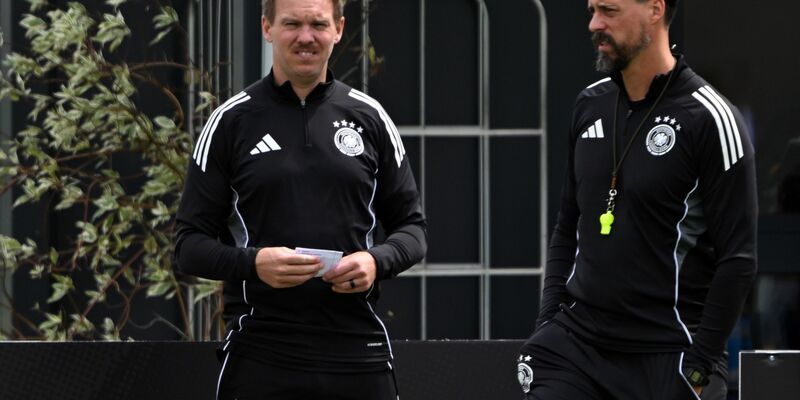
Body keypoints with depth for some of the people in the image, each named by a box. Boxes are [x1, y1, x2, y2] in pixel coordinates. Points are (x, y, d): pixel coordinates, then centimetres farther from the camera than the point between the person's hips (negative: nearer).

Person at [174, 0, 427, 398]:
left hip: (358, 353, 2)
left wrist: (376, 261, -8)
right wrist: (253, 262, -18)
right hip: (260, 360, -2)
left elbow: (411, 226, 14)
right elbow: (190, 243, 2)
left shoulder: (369, 118, 10)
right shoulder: (231, 121, 4)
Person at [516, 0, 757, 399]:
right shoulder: (590, 105, 10)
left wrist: (699, 366, -12)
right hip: (576, 343, 5)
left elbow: (738, 259, -10)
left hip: (667, 360, -5)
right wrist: (548, 322, 9)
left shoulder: (709, 117, -9)